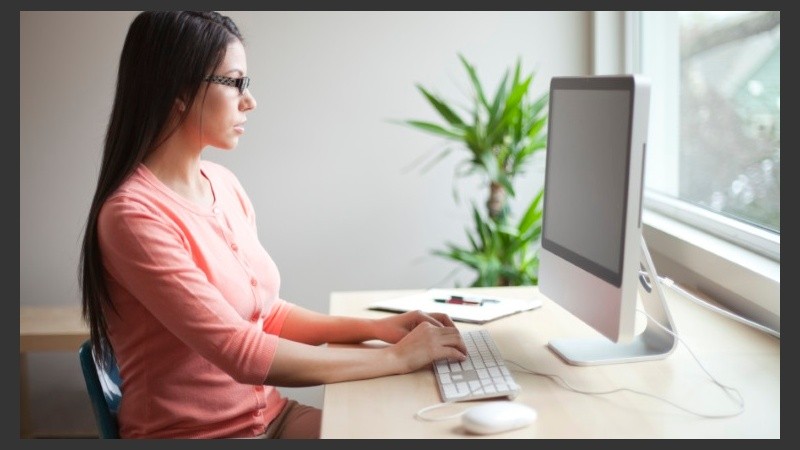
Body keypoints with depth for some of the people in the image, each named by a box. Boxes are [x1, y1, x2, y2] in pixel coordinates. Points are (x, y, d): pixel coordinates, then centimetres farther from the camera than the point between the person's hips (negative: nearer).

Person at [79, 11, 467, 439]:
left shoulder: (223, 183, 3)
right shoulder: (134, 214, -20)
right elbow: (240, 352, -24)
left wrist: (375, 327, -3)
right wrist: (396, 358, -18)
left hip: (271, 414, 6)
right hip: (192, 432, -6)